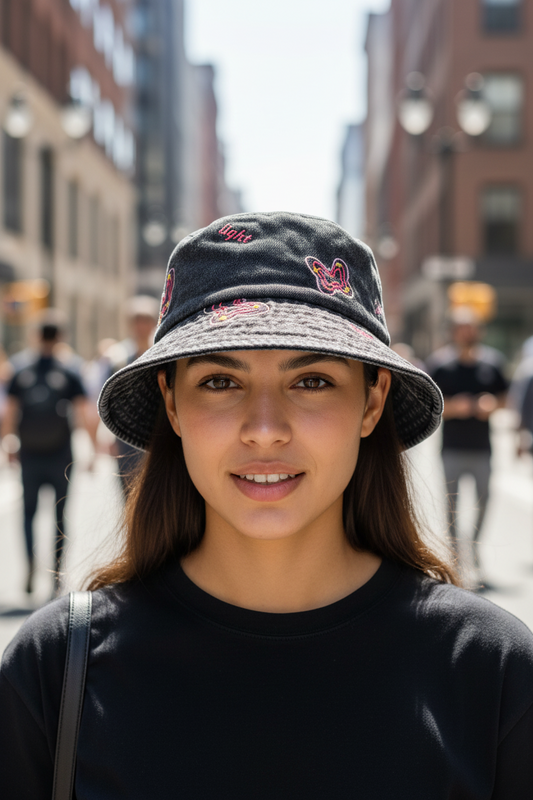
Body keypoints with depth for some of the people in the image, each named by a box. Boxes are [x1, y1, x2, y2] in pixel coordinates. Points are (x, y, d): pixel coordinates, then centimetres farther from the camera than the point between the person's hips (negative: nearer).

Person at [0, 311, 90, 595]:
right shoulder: (68, 373, -5)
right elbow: (83, 412, -9)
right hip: (60, 454, -1)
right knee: (60, 513, 9)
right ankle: (57, 570, 8)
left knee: (29, 512, 13)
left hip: (29, 455, 1)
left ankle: (29, 563, -4)